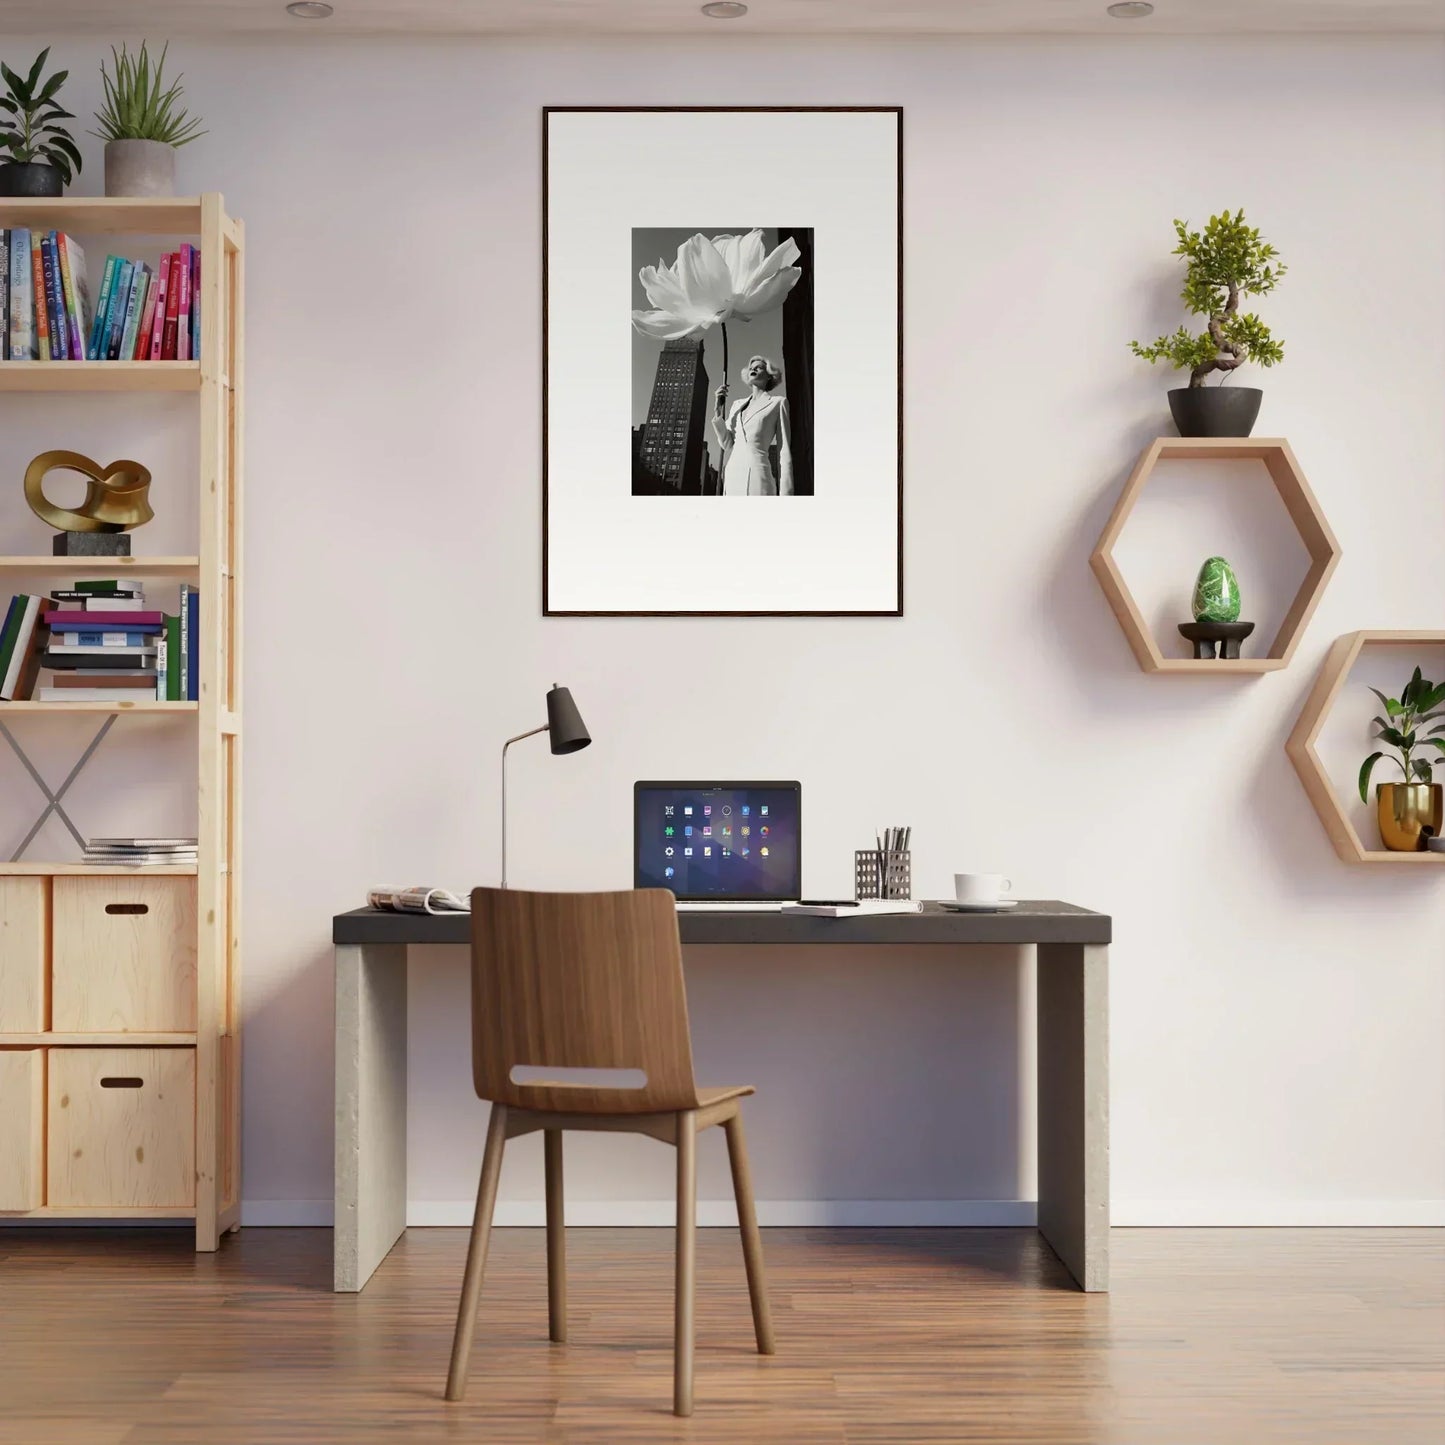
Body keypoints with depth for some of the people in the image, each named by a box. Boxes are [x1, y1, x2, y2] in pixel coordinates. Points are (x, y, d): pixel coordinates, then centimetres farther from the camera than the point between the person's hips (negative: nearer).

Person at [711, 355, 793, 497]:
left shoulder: (778, 403, 9)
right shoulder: (738, 404, 24)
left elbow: (784, 451, 2)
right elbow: (726, 443, 15)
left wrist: (785, 495, -9)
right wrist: (719, 409, 4)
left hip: (757, 477, -5)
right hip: (732, 477, 5)